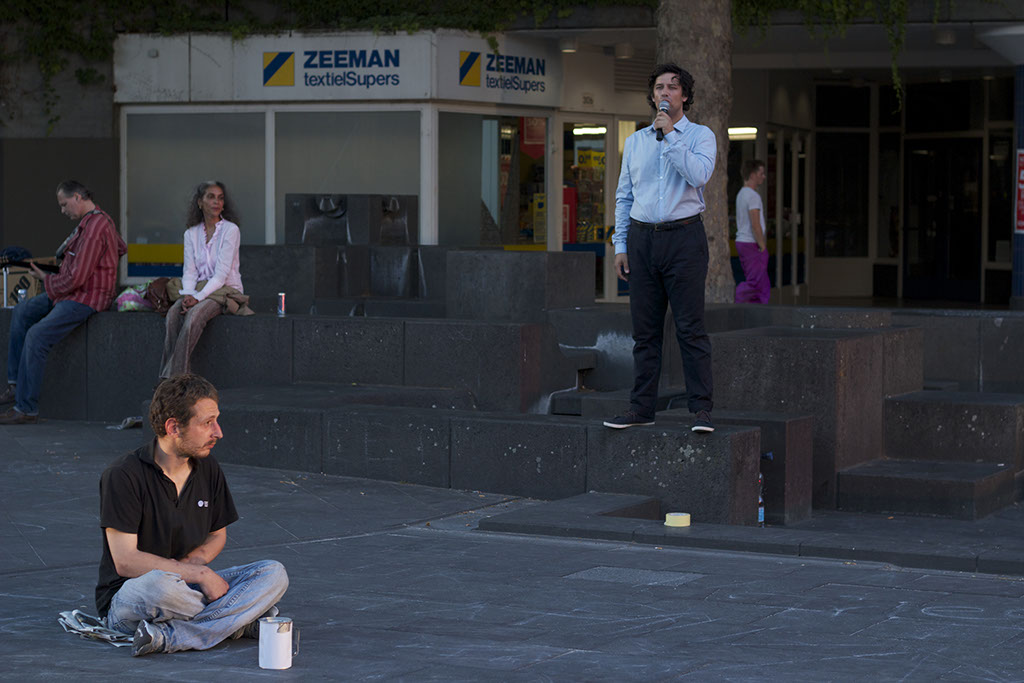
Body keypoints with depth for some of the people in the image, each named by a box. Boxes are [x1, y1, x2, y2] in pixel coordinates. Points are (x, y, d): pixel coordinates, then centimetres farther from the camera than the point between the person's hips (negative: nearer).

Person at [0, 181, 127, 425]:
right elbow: (121, 247, 29)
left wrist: (47, 280, -5)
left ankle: (26, 408, -19)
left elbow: (75, 278, -24)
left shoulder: (94, 228, -22)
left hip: (86, 298, -12)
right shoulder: (98, 219, 12)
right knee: (22, 312, 12)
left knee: (37, 336, -23)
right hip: (70, 292, 12)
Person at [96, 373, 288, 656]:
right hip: (127, 597, -7)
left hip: (187, 588, 7)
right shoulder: (123, 476, -15)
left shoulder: (207, 469, 5)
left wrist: (192, 561, -5)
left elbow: (218, 534, 19)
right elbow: (125, 561, -20)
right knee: (159, 583, -43)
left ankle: (170, 636, -30)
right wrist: (199, 573, -20)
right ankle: (240, 620, -19)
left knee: (274, 574, -16)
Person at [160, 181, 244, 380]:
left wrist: (199, 297, -22)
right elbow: (190, 271, 4)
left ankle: (173, 376, -34)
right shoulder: (192, 233, 11)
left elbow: (222, 273, -13)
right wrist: (188, 295, -16)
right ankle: (168, 377, -32)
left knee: (195, 314, -34)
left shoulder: (230, 230, -6)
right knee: (173, 313, -27)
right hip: (198, 290, 4)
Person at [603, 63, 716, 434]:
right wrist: (620, 245, 10)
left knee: (691, 328, -7)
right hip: (642, 237, 4)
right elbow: (624, 195, 17)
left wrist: (671, 135, -13)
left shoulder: (700, 135, 3)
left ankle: (701, 409, -5)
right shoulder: (635, 141, 15)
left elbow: (699, 174, -17)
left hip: (684, 237, -4)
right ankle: (641, 408, 10)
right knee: (644, 330, 6)